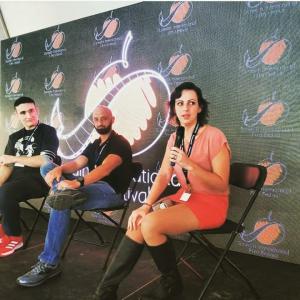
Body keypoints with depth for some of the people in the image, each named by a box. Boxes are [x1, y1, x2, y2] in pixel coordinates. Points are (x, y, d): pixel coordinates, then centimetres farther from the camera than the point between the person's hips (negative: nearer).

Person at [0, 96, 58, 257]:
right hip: (16, 177, 7)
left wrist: (14, 158, -10)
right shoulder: (15, 137, 17)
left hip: (37, 179, -7)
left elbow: (45, 161, -14)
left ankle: (14, 237, -11)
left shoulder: (48, 131, -1)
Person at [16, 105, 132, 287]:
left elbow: (105, 168, -23)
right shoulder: (93, 146, 22)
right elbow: (76, 163, 5)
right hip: (91, 187, 8)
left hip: (111, 191, -8)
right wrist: (59, 169, -18)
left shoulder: (120, 143, -4)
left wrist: (78, 183, -38)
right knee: (48, 167, 0)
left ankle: (49, 264, -24)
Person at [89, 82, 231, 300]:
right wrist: (147, 205, -14)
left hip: (211, 203, -6)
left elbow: (221, 184, -16)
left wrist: (190, 164, -28)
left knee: (150, 224, -25)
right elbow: (163, 175, 0)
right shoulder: (174, 138, 6)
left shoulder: (214, 136, -15)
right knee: (138, 222, -14)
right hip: (185, 197, 6)